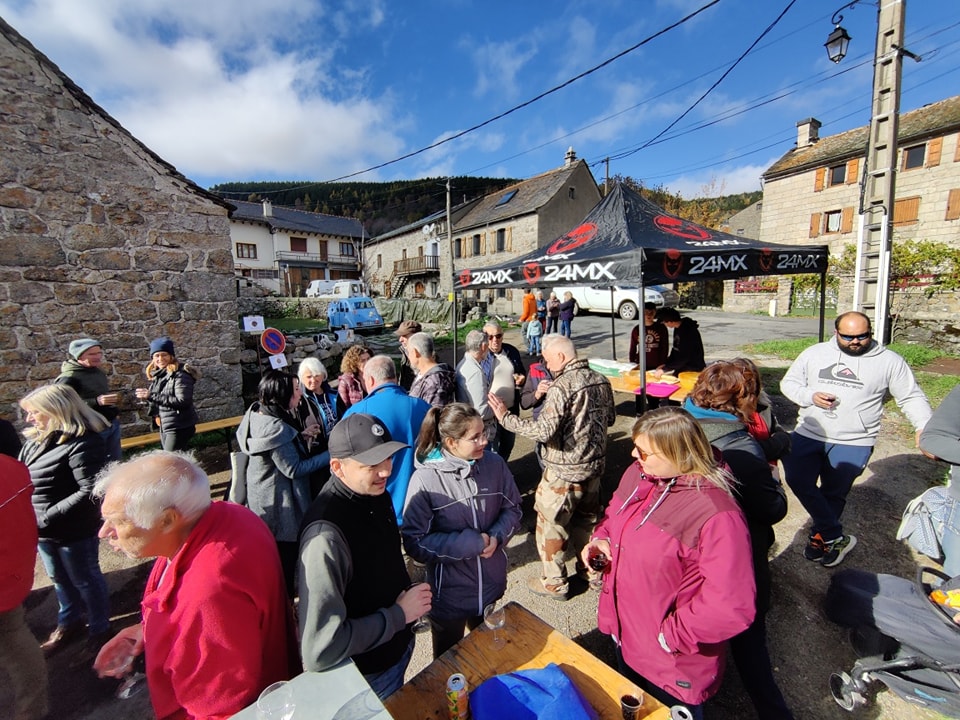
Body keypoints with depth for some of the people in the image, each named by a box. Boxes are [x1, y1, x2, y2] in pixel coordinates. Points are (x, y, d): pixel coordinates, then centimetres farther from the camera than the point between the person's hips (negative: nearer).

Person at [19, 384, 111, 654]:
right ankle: (69, 623, 48)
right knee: (59, 579, 26)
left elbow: (90, 491, -28)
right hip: (44, 530, 8)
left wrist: (48, 517, -24)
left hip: (75, 530, -8)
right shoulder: (35, 440, 2)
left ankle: (99, 628, 33)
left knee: (85, 580, 12)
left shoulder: (82, 444, -25)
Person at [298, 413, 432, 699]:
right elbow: (319, 650, -34)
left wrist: (408, 592, -1)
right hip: (368, 675, -7)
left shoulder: (376, 494, -9)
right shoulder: (327, 535, -36)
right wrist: (399, 614, -27)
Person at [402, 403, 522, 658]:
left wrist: (497, 537, -19)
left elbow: (513, 508, -1)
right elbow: (415, 542, -21)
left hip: (491, 585, 4)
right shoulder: (425, 479, -25)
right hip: (448, 593, -3)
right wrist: (470, 543, -24)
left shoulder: (494, 463, -13)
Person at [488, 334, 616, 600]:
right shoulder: (601, 380, 1)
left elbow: (544, 431, -29)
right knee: (587, 519, 24)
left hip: (565, 470, -8)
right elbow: (610, 418, 13)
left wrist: (506, 418, -23)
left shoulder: (562, 387, -24)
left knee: (550, 524, 10)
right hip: (595, 464, 8)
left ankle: (554, 583, 25)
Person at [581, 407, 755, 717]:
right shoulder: (638, 474, -10)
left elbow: (732, 608, -31)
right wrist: (601, 540, -10)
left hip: (674, 667, -6)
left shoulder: (716, 516, -32)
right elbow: (614, 515, 8)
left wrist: (672, 636, -21)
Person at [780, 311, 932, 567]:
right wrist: (811, 396, -10)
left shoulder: (889, 361, 3)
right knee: (797, 479, -10)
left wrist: (924, 427, -12)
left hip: (853, 442, -1)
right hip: (808, 434, 2)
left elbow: (911, 397, 5)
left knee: (833, 494, 6)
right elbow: (788, 382, 9)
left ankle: (820, 536, 29)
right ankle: (836, 538, 7)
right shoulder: (814, 353, 6)